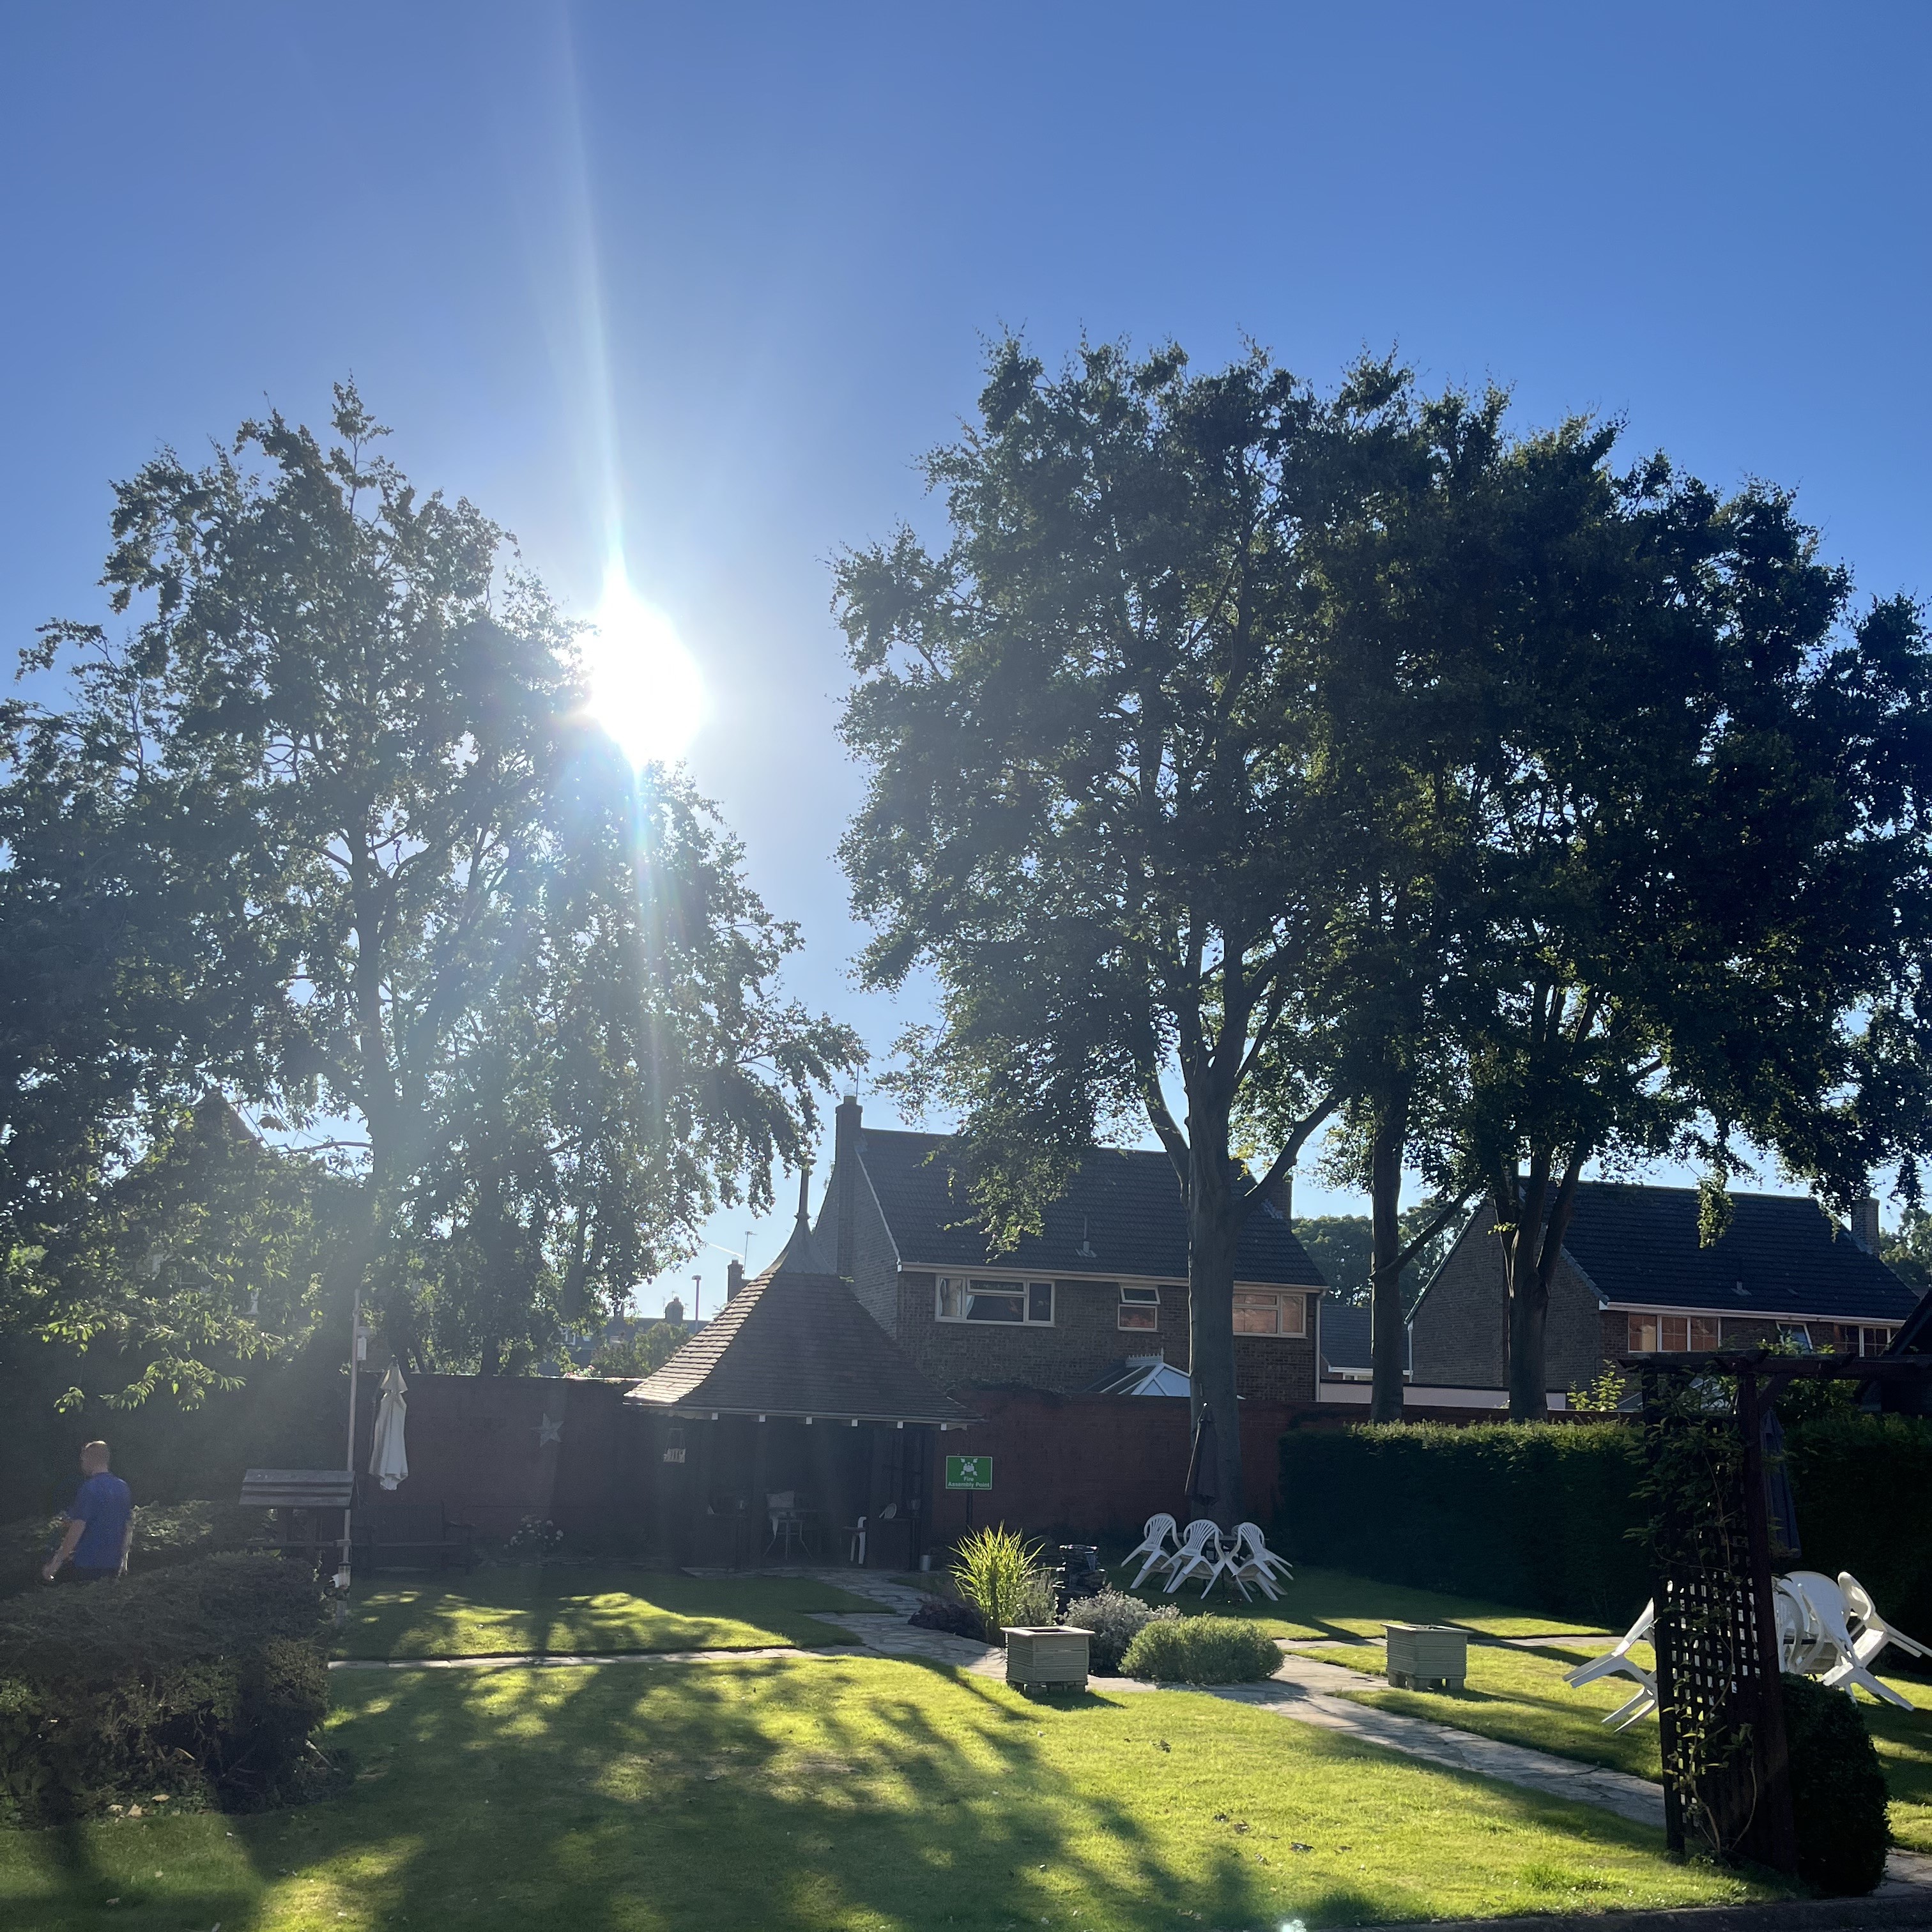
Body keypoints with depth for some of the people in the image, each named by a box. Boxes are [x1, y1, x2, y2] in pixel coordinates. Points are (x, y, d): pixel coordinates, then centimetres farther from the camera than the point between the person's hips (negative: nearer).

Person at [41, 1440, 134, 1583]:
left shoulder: (89, 1489, -13)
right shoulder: (123, 1488, 9)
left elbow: (77, 1529, -18)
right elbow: (129, 1527, 14)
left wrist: (57, 1562, -14)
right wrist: (123, 1558, 22)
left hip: (88, 1566, -7)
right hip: (113, 1565, 7)